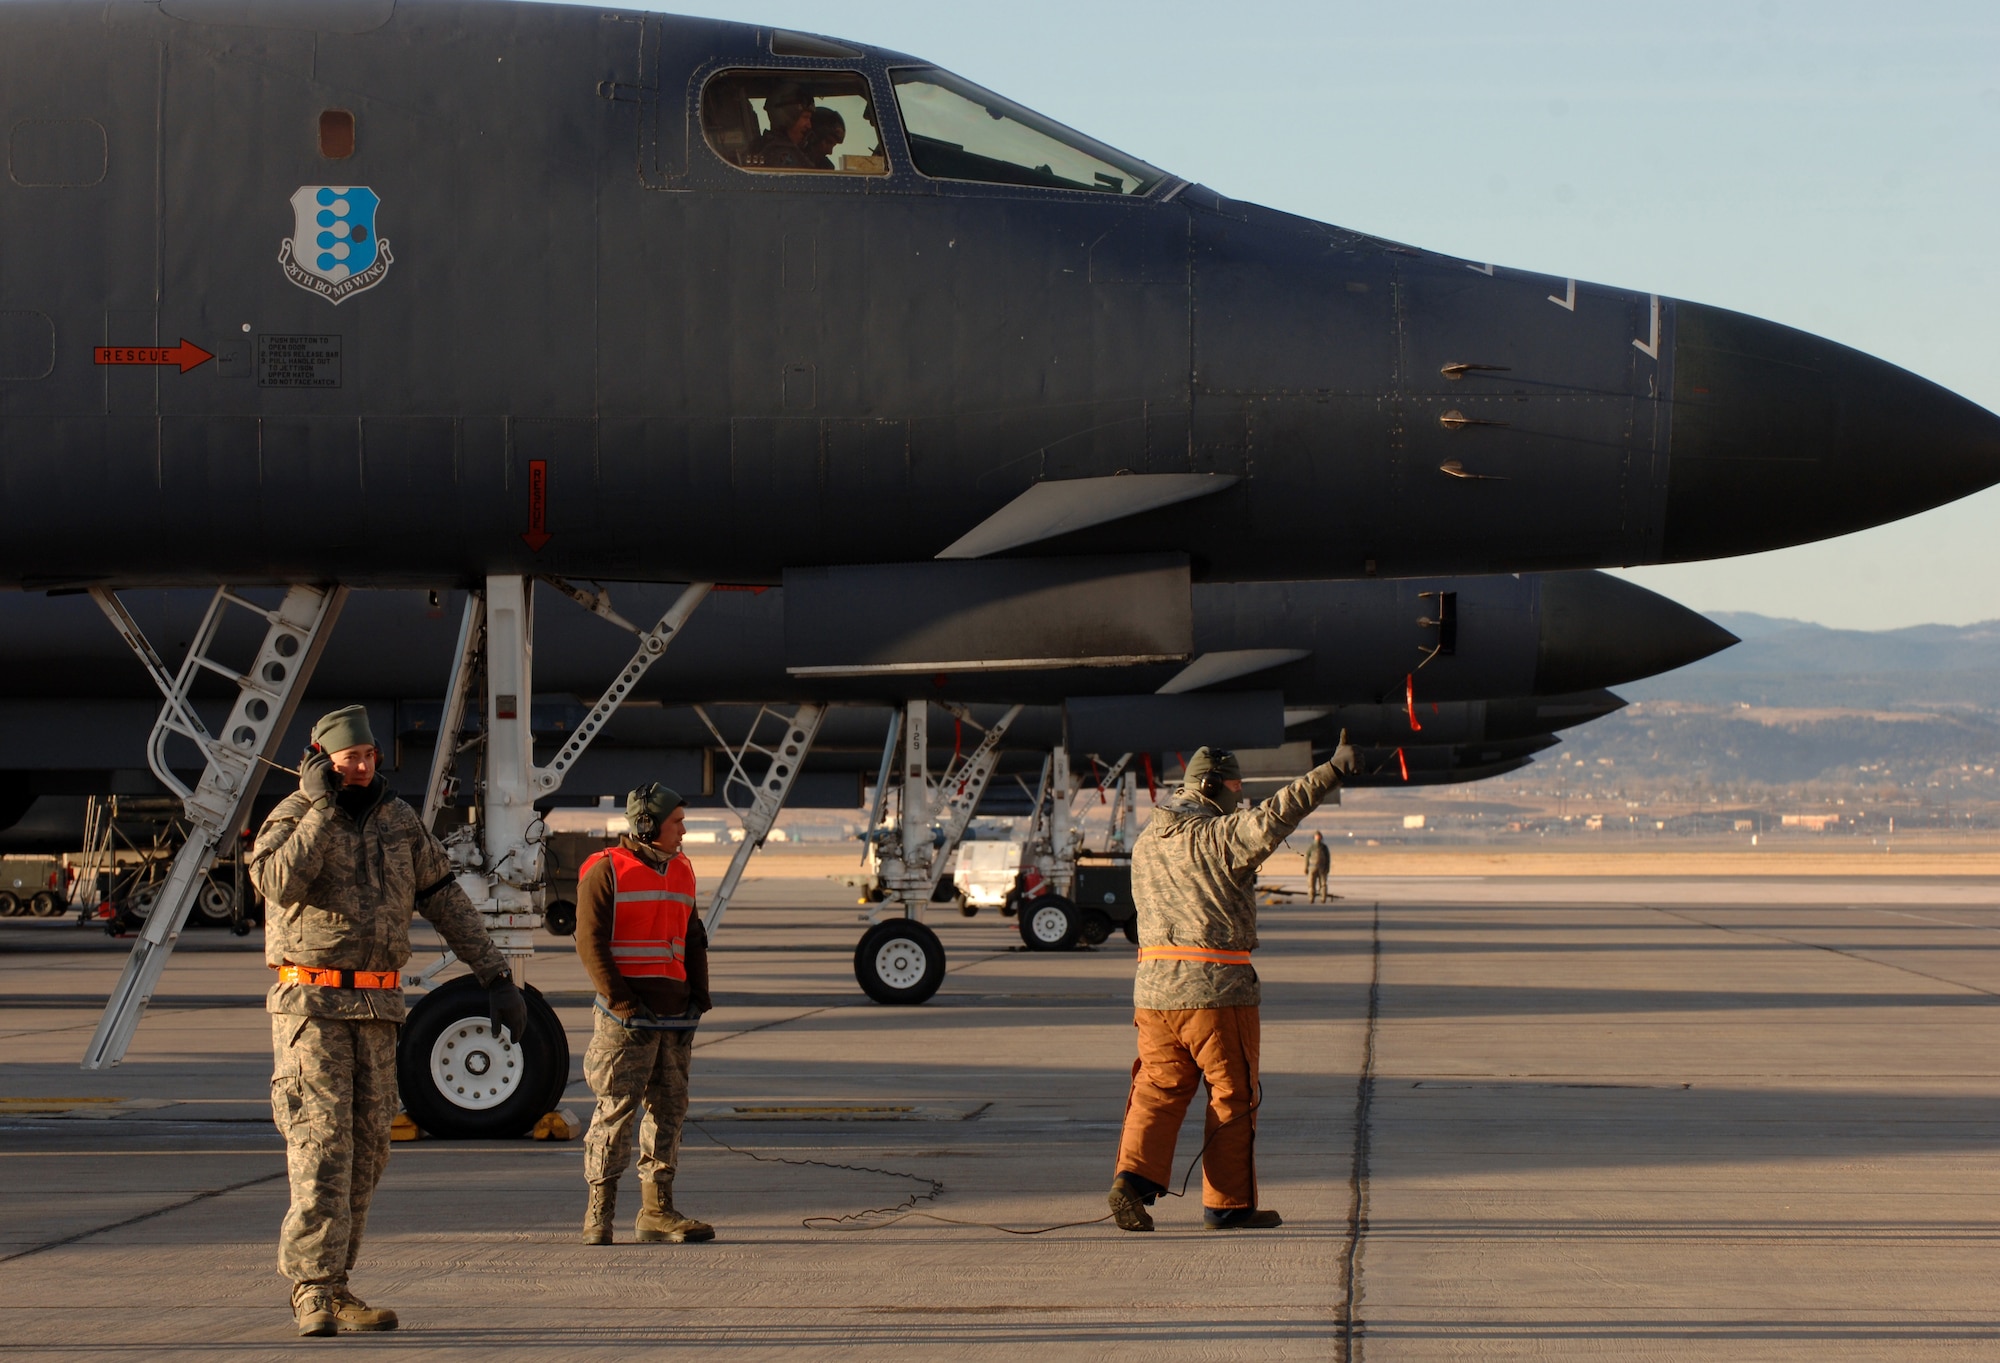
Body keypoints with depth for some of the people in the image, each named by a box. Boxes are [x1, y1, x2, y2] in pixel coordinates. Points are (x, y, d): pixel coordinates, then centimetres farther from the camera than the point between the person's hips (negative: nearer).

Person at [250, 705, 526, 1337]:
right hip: (311, 1003, -6)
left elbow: (446, 901, 10)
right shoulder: (292, 817, -6)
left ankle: (328, 1285, 15)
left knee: (365, 1148, 7)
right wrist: (322, 806, -24)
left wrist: (497, 977, 4)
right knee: (321, 1144, -13)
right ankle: (314, 1290, -13)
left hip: (376, 1008, 6)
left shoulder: (397, 819, 9)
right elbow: (280, 884, -27)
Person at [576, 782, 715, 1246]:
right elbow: (590, 942, -11)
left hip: (675, 1017, 7)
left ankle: (657, 1212, 12)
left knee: (669, 1110, 7)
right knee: (616, 1110, -6)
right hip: (627, 1018, -7)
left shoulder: (681, 871, 16)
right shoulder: (606, 872, -6)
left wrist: (699, 997, 10)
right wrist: (622, 1003, -16)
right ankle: (599, 1213, -2)